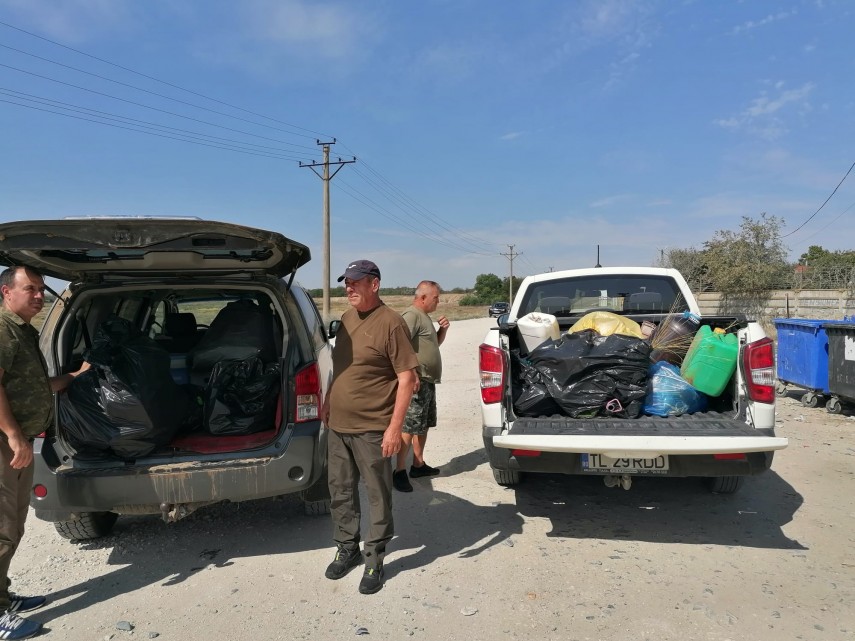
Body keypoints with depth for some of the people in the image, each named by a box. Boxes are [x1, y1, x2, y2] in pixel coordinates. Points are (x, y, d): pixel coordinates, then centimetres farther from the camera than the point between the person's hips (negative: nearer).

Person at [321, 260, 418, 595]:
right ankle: (346, 548, 35)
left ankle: (374, 559, 22)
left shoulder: (390, 322, -14)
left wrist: (395, 427, -19)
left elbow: (407, 378, -16)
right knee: (340, 493, 17)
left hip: (372, 429, -7)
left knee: (378, 497, 7)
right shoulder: (347, 318, 9)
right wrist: (328, 402, 18)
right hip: (337, 426, 7)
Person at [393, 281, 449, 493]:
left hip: (428, 381, 10)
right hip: (417, 381, -10)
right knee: (409, 427, -9)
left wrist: (443, 329, 11)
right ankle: (400, 471, -4)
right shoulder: (411, 315, -13)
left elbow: (435, 344, 30)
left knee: (423, 425, 16)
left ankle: (418, 465, 26)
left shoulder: (424, 316, 19)